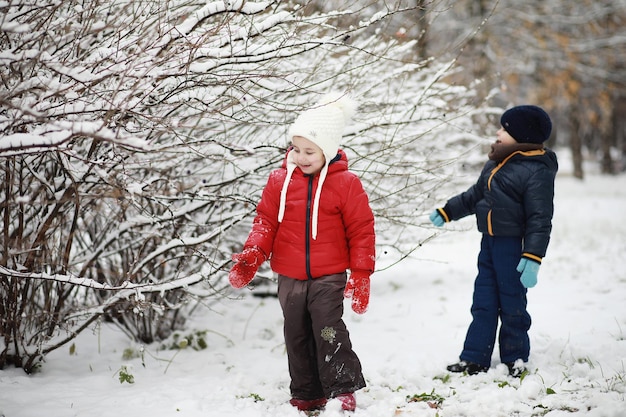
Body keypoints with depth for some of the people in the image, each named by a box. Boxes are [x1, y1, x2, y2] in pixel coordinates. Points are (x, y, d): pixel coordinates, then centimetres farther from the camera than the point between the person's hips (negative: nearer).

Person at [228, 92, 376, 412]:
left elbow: (362, 230, -4)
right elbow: (265, 220, 3)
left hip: (328, 277, -4)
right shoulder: (279, 180, 1)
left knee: (329, 331, -13)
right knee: (297, 336, 12)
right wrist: (251, 255, -14)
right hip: (289, 277, 4)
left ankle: (343, 391, -3)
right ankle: (306, 395, 25)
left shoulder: (345, 183, -7)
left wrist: (361, 274, -7)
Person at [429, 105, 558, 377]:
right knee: (483, 301, 11)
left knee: (511, 302, 4)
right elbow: (476, 195, 26)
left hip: (512, 244, -8)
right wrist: (447, 212, 28)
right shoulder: (495, 164, 11)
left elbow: (540, 219, -18)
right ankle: (474, 359, 18)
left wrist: (533, 257, -24)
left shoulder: (537, 171, -15)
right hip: (489, 240, 8)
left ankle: (515, 359, 19)